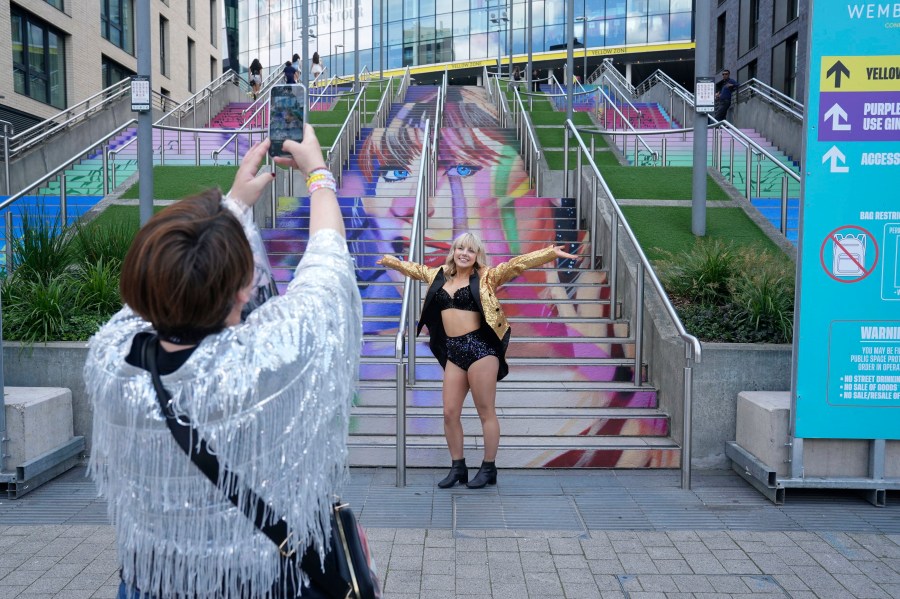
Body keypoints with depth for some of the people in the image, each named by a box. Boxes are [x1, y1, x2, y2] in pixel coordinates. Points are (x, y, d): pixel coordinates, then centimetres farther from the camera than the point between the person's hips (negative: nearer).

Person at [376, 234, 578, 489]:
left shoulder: (486, 277, 2)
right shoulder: (439, 275, 16)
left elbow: (517, 264, -7)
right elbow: (415, 269, 34)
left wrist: (551, 252, -16)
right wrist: (392, 261, 48)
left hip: (480, 347, -5)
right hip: (452, 351, 5)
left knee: (485, 411, 2)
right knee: (450, 413, 5)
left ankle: (489, 469, 14)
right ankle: (457, 467, 20)